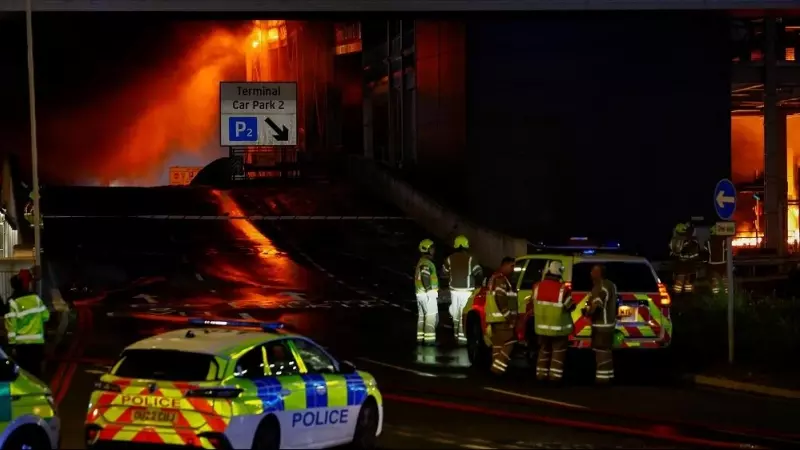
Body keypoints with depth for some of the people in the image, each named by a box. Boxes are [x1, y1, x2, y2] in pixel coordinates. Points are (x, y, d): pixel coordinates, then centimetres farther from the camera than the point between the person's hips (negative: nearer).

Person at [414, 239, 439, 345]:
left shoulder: (421, 262, 18)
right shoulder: (426, 263, -14)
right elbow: (425, 278, -26)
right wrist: (429, 290, -22)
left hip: (420, 293, 10)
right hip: (428, 294, -10)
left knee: (422, 316, 12)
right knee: (431, 316, -10)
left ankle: (420, 338, 13)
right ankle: (429, 339, -14)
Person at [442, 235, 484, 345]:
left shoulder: (450, 258, 2)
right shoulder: (470, 259, -9)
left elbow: (443, 273, 12)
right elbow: (479, 273, -13)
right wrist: (478, 283, 7)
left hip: (454, 290, 4)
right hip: (466, 290, -4)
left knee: (456, 313, 17)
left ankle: (457, 334, 24)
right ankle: (462, 337, -10)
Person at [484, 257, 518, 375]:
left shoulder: (494, 278, 22)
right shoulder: (501, 279, -13)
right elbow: (500, 300, -22)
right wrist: (509, 316, -21)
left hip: (495, 318, 11)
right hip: (501, 318, -11)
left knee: (498, 344, 9)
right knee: (508, 343, -11)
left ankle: (496, 368, 8)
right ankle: (498, 368, -15)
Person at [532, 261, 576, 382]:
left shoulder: (538, 287, -2)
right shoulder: (563, 289, -17)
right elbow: (570, 307, -8)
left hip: (542, 325, 4)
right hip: (558, 327, -4)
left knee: (544, 350, 18)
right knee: (558, 352, 6)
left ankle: (541, 374, 20)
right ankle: (555, 376, 3)